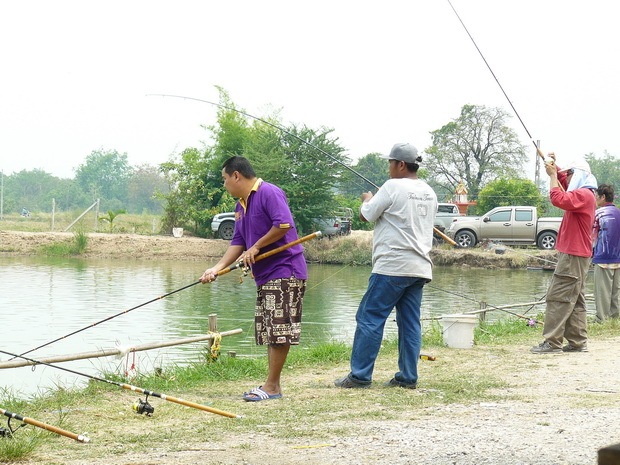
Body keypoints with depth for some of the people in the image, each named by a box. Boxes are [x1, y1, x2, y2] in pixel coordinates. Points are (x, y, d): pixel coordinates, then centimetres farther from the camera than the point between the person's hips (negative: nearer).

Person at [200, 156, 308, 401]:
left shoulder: (269, 193, -13)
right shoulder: (240, 206, 17)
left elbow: (284, 224, -25)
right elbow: (238, 243, 15)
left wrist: (256, 247, -16)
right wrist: (217, 268, 2)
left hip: (284, 272, -10)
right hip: (265, 276, 10)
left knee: (279, 332, -7)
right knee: (269, 333, 12)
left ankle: (271, 386, -5)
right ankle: (273, 385, 17)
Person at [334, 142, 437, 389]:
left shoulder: (393, 187, -9)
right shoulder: (429, 193, 13)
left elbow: (365, 215, -2)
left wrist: (368, 199, 19)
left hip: (392, 267, -7)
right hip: (420, 268, 8)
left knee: (369, 318, -3)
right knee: (410, 323, 9)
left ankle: (360, 375, -3)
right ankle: (408, 376, 9)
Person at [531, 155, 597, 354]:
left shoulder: (583, 194, -15)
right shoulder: (580, 193, 18)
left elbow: (558, 199, -30)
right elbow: (563, 181, 32)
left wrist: (553, 175, -19)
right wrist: (555, 168, 13)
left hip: (573, 256, -11)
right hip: (576, 255, 11)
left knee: (558, 297, -12)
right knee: (574, 300, 11)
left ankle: (552, 342, -13)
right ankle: (578, 342, 13)